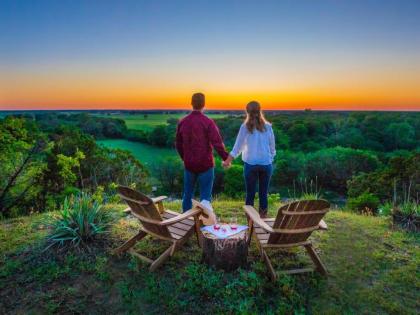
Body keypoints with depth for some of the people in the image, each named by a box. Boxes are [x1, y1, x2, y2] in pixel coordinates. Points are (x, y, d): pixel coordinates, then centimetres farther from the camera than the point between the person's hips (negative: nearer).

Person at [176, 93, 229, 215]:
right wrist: (226, 158, -6)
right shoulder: (208, 122, -12)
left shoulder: (182, 122, 2)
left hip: (189, 164, 4)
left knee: (187, 194, 18)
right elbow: (217, 143, -18)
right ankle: (205, 204, -21)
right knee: (205, 195, 6)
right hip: (205, 164, -4)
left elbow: (178, 144, 10)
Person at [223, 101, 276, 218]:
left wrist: (228, 161, 10)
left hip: (250, 164, -1)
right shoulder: (268, 126, 2)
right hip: (266, 164, 1)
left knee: (250, 194, 8)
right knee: (263, 193, 10)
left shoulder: (245, 127, -2)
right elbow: (272, 147, 5)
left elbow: (238, 146, 1)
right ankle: (263, 217, 16)